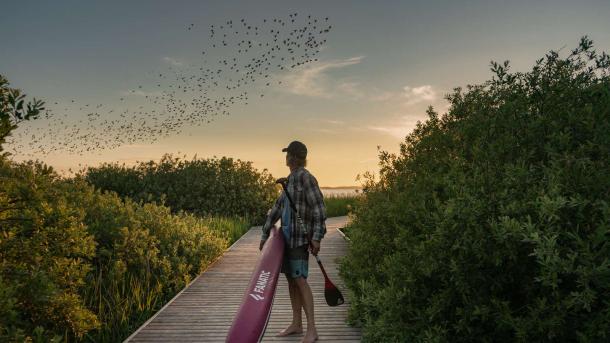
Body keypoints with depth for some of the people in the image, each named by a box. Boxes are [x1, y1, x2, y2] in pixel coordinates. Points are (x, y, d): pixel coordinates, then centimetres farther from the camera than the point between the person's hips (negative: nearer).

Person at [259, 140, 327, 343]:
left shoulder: (305, 177, -10)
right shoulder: (289, 180, 17)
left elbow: (319, 209, -15)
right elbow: (276, 209, 19)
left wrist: (316, 237, -20)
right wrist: (265, 235, 19)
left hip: (300, 238, -9)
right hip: (287, 236, 9)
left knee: (300, 280, -10)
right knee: (290, 279, 11)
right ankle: (296, 324, 22)